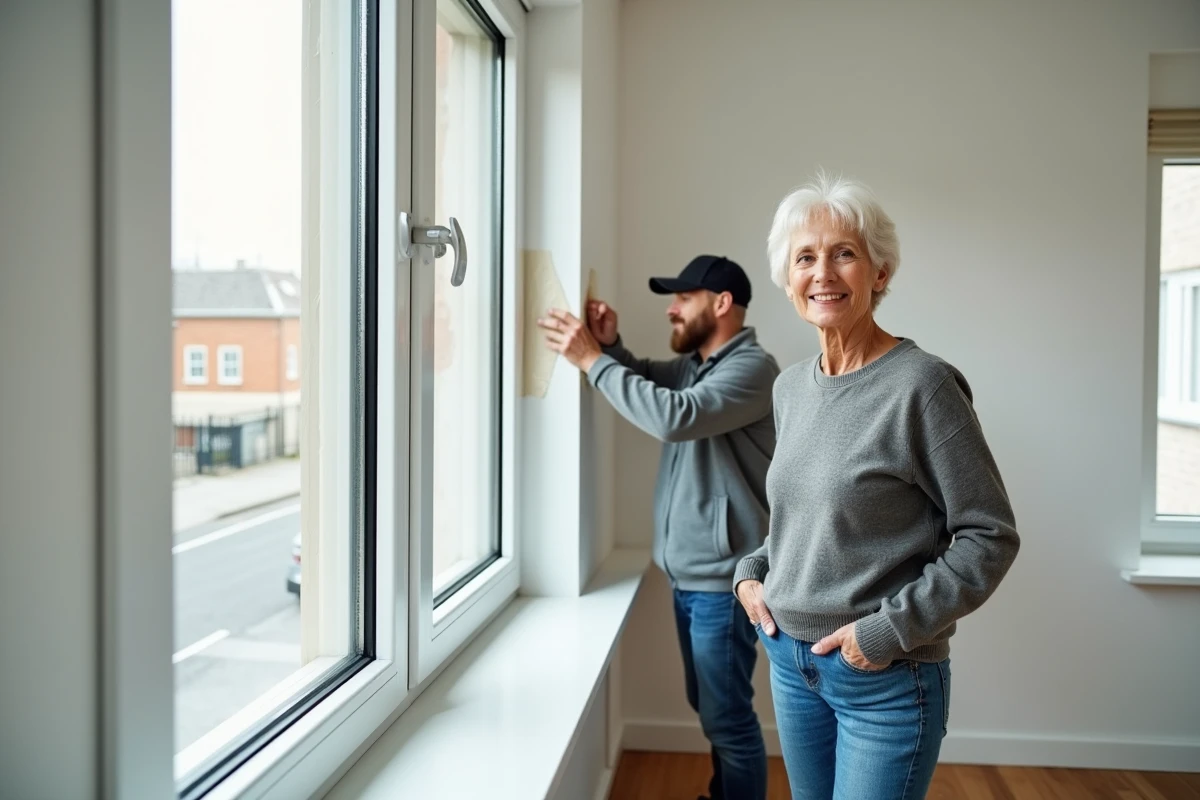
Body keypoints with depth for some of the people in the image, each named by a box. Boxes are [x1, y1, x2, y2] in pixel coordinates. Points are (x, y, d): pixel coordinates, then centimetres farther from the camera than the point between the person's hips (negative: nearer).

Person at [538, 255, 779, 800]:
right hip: (688, 575, 9)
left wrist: (592, 359, -25)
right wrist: (610, 345, -1)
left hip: (722, 580, -9)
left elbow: (673, 417, -31)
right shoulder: (692, 365, 11)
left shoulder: (752, 368, -17)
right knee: (710, 706, 22)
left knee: (728, 717, 2)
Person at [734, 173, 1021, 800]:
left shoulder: (921, 385, -16)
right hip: (789, 662, 6)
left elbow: (991, 537, -14)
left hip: (887, 678, -6)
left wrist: (890, 629, -18)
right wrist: (752, 571, 3)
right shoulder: (790, 386, 4)